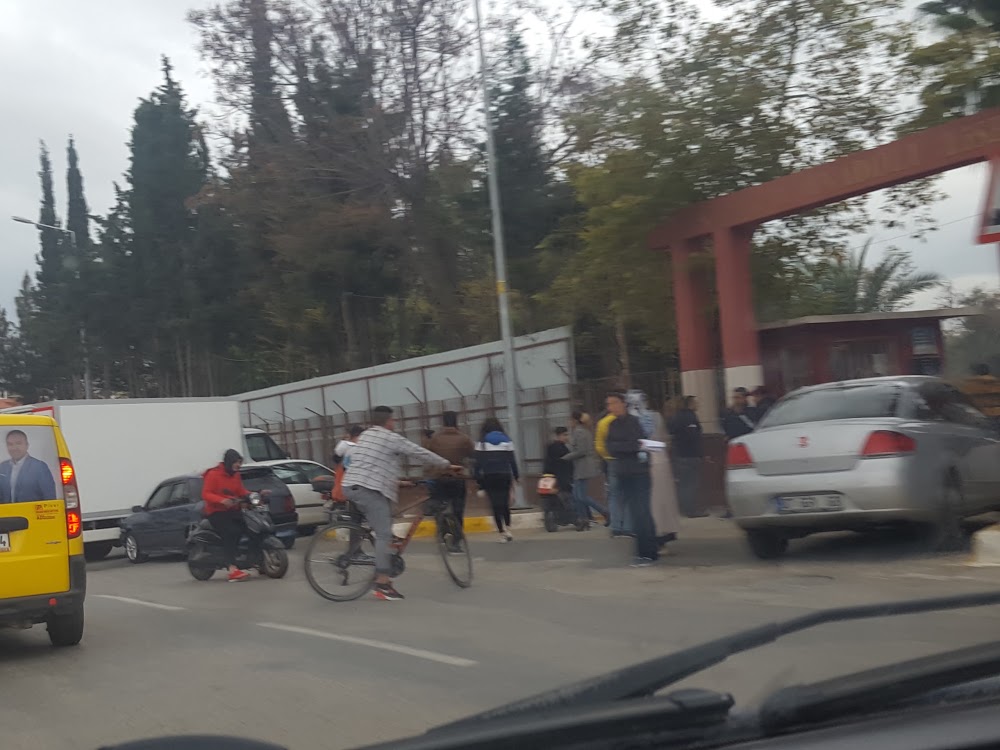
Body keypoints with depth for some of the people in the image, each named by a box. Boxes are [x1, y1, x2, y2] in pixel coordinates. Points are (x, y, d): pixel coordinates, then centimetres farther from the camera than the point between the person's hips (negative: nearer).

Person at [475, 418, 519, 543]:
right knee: (505, 503, 12)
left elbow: (478, 462, -2)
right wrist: (516, 476, 10)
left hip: (489, 477, -2)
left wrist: (478, 479, 0)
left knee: (496, 504, 0)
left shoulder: (481, 442, 3)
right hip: (504, 475, 2)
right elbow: (512, 460, 4)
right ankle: (507, 529, 2)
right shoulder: (506, 440, 7)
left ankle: (502, 532, -7)